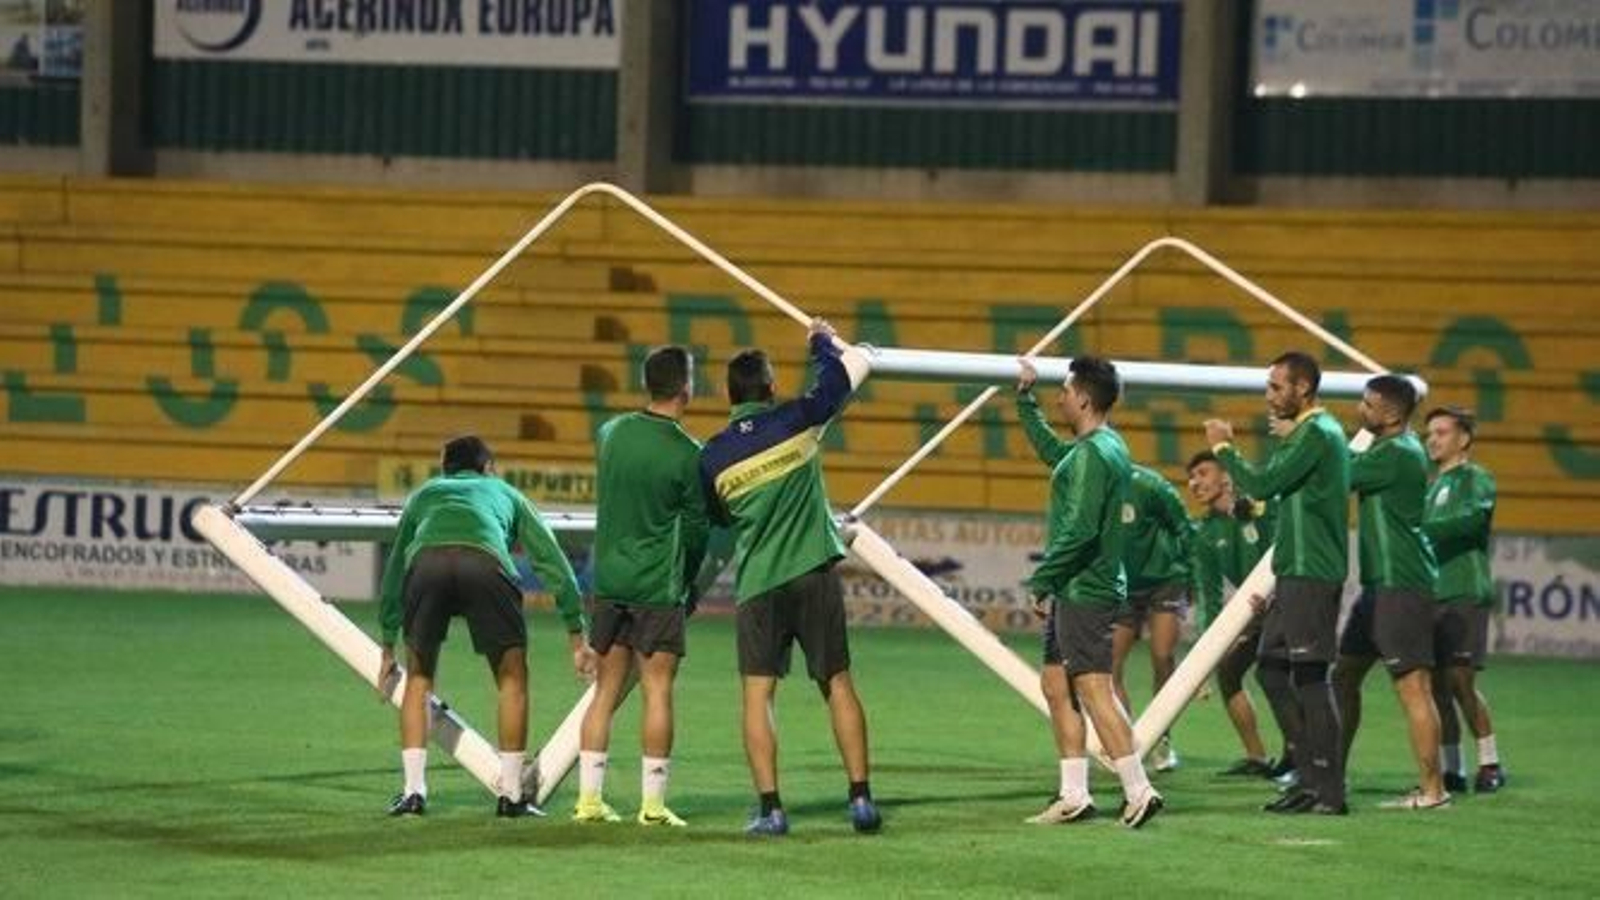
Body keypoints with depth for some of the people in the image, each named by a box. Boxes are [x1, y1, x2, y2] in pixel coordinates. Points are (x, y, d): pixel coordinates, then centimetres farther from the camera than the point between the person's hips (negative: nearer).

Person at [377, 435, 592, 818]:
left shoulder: (424, 495, 41)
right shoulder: (504, 493, 39)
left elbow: (393, 571, 44)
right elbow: (552, 560, 36)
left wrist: (388, 647, 51)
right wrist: (577, 637, 38)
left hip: (426, 561, 1)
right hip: (485, 563, -1)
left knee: (419, 678, 20)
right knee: (512, 679, 16)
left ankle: (413, 792, 14)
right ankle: (511, 795, 15)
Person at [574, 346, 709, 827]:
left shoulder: (612, 432, 4)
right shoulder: (686, 454, -12)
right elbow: (696, 530, -3)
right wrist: (688, 584, 15)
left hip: (608, 582, 5)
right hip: (658, 588, -5)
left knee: (606, 691, 9)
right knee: (658, 692, -1)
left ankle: (589, 798, 8)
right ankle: (653, 804, -2)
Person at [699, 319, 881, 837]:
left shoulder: (713, 457, 0)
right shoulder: (797, 421, -3)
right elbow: (836, 382, 15)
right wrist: (822, 342, 34)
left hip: (757, 582, 0)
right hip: (815, 574, 1)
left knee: (758, 694, 0)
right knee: (838, 685, 6)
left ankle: (770, 808, -8)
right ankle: (861, 799, 4)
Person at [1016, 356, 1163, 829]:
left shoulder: (1093, 454, -16)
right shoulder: (1103, 447, 16)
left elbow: (1079, 529, -24)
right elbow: (1050, 450, 38)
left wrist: (1043, 582, -19)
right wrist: (1025, 399, 39)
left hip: (1085, 591, -10)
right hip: (1077, 593, 10)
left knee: (1094, 690, -11)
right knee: (1057, 689, 13)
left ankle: (1139, 790, -13)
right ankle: (1074, 797, 14)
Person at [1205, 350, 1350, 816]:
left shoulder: (1316, 434, -13)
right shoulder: (1308, 433, 19)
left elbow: (1263, 484, -19)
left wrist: (1224, 448, -6)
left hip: (1312, 575, -10)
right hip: (1297, 573, 10)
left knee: (1310, 678, -8)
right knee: (1272, 670, 11)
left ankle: (1329, 790, -6)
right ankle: (1311, 776, 14)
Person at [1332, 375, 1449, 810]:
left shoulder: (1397, 454, -16)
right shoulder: (1390, 448, 15)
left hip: (1402, 586, -11)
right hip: (1381, 583, 11)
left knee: (1412, 685, -9)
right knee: (1345, 674, 15)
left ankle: (1432, 790, -8)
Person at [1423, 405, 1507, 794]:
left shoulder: (1476, 479, -1)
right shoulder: (1434, 485, 22)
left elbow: (1471, 519, -20)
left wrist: (1420, 529, -25)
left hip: (1464, 595, -7)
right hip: (1432, 594, 7)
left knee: (1460, 681, -11)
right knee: (1437, 684, 4)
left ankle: (1490, 764, -1)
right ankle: (1452, 770, 9)